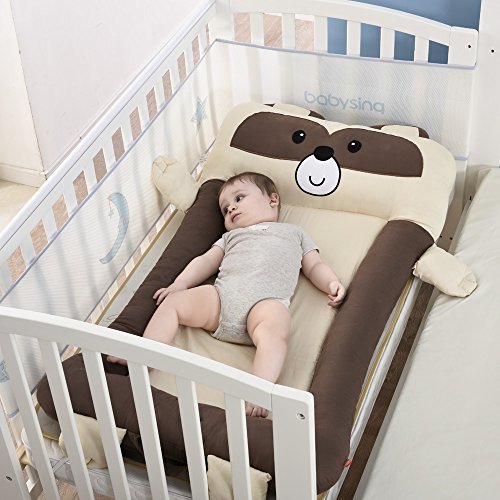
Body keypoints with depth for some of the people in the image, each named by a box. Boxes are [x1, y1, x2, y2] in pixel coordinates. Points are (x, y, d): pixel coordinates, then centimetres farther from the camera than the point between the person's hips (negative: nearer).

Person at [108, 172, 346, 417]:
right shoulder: (231, 236, 41)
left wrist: (332, 283, 5)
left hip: (268, 298, -4)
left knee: (274, 331, -36)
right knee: (173, 302, -14)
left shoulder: (293, 232, 35)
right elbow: (207, 261, 28)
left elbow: (314, 265, 27)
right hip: (222, 293, 4)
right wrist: (180, 284, 10)